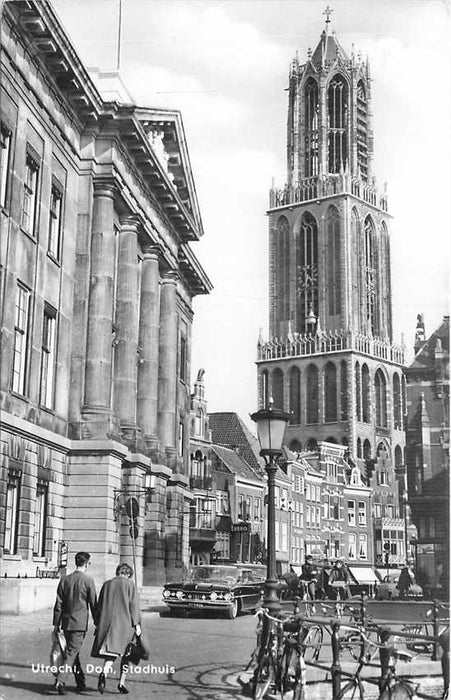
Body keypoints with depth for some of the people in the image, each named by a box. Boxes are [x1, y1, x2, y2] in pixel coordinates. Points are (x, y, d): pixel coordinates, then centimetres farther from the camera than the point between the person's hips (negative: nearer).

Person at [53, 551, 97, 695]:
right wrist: (97, 624, 6)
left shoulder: (65, 580, 2)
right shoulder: (88, 581, -9)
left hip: (66, 622, 5)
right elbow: (93, 604, -3)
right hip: (80, 623, -5)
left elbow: (58, 604, 4)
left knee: (73, 651, 17)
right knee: (72, 653, -3)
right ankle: (59, 678, -19)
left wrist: (56, 624, 10)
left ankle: (81, 682, 27)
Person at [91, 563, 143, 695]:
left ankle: (104, 673, -27)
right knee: (125, 654, 12)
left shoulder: (106, 584, 12)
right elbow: (133, 605, -7)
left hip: (106, 623, 3)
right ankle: (122, 683, 12)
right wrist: (137, 624, -6)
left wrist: (100, 625, 19)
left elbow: (99, 606, 14)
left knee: (111, 654, 0)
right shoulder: (129, 584, 0)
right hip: (124, 623, -3)